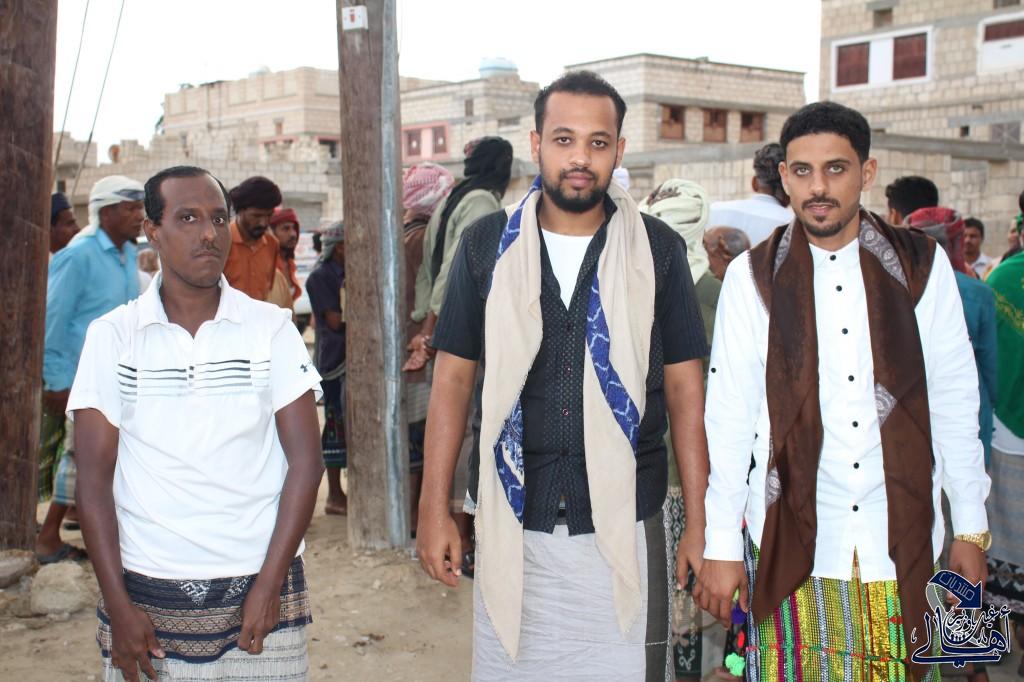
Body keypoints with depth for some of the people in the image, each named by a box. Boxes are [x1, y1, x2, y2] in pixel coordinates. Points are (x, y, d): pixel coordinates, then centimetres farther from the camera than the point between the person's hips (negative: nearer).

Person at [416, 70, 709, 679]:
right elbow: (453, 378, 6)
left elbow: (685, 389, 2)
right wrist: (435, 509, 1)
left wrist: (700, 523, -2)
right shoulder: (487, 245, 3)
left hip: (624, 528, -1)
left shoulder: (657, 250, 0)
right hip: (513, 529, 1)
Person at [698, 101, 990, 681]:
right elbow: (729, 416, -2)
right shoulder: (754, 277, -1)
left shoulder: (922, 266, 2)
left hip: (902, 539, 1)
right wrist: (721, 546, -3)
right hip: (790, 540, -1)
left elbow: (954, 400, 5)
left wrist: (971, 527, 5)